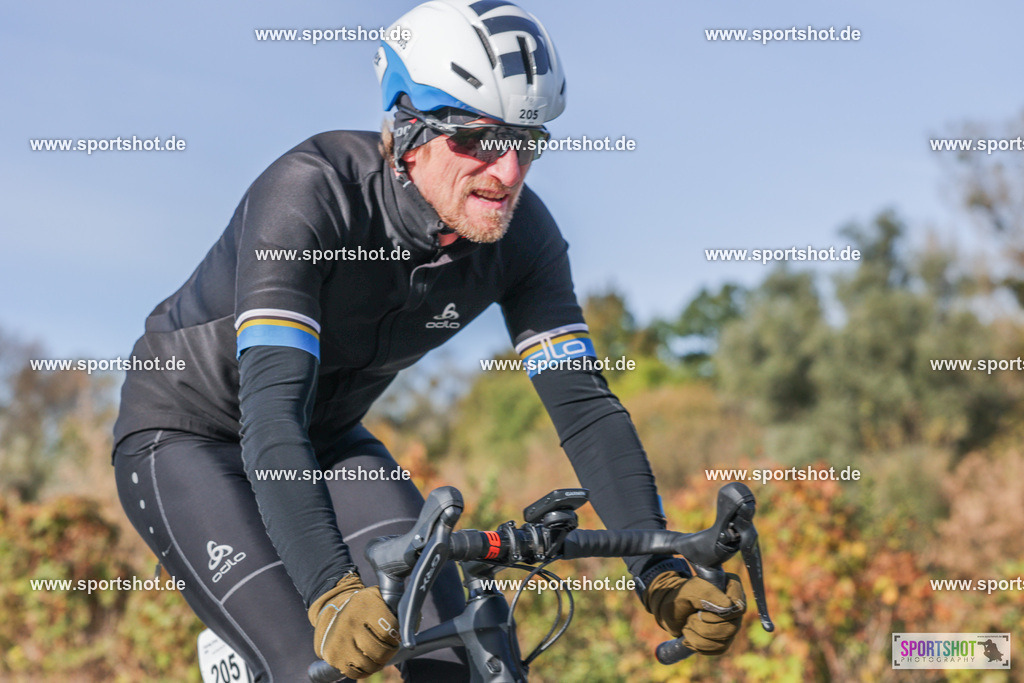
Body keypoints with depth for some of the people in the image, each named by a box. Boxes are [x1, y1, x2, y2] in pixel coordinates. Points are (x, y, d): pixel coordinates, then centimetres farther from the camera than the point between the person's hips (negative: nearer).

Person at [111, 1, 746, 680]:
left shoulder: (520, 233, -17)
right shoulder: (309, 195, -33)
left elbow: (583, 403, -17)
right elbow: (272, 414, -41)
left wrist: (661, 571, -29)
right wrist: (331, 592, -54)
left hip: (327, 438, 5)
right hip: (186, 437, -5)